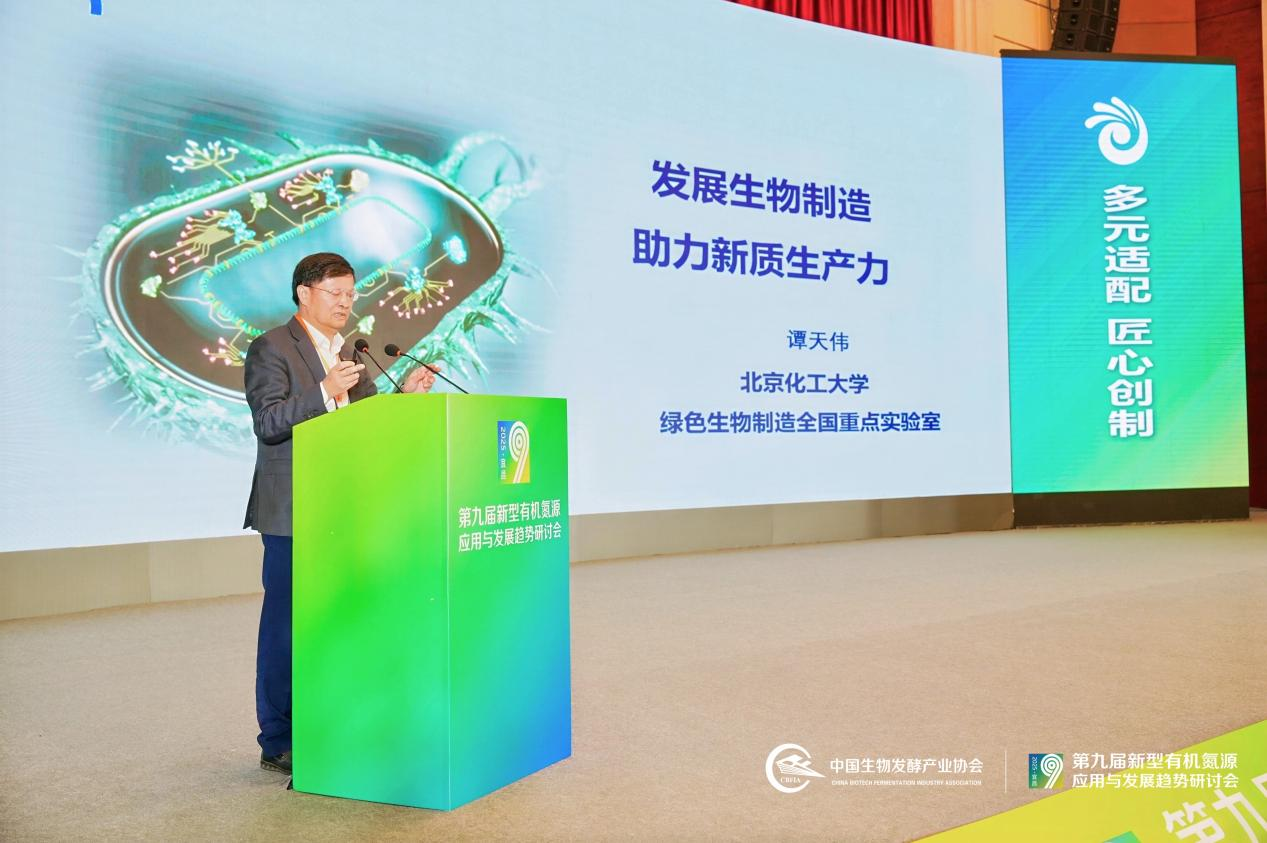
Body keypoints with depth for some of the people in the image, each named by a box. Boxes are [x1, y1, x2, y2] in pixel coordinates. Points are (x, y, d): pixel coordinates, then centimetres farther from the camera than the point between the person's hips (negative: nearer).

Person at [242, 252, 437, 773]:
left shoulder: (348, 354, 17)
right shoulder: (271, 348, -6)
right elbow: (268, 422, -15)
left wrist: (405, 393, -1)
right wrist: (325, 392, -25)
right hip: (291, 511, -7)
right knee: (286, 623, -1)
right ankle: (278, 743, 9)